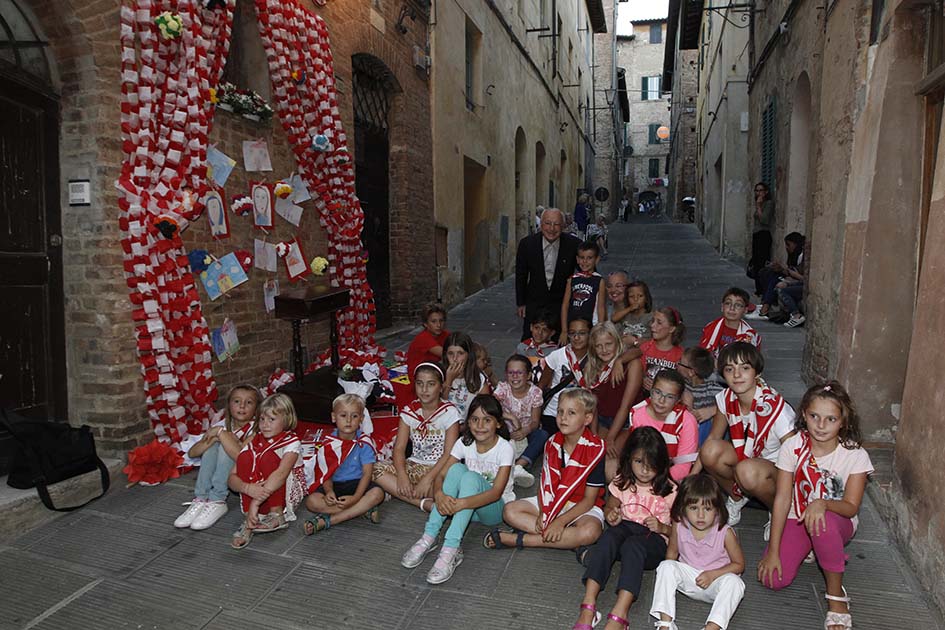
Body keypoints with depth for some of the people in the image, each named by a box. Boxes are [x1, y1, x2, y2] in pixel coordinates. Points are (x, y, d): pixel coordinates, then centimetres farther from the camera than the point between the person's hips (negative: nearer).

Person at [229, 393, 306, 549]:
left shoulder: (292, 442, -10)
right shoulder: (253, 443, 3)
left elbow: (281, 474, -28)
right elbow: (232, 478, -6)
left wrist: (256, 502, -39)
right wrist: (247, 487, -30)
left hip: (287, 494, -4)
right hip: (255, 494, 4)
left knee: (268, 456, -24)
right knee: (244, 456, -17)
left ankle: (277, 515, -20)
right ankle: (250, 522, -24)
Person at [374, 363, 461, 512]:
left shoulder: (449, 412, -9)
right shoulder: (409, 411, 2)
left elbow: (449, 454, -14)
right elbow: (399, 448, -4)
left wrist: (428, 478, -25)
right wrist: (402, 475, -22)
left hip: (439, 468, -4)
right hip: (414, 465, 4)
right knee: (376, 470, -21)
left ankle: (395, 491, -18)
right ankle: (425, 503, -24)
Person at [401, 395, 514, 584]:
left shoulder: (504, 448, -17)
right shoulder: (464, 443, -4)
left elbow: (496, 492, -28)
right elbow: (441, 475, -11)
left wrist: (462, 503, -44)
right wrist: (439, 494, -36)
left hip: (496, 508, -4)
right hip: (467, 507, 4)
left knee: (471, 476, -33)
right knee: (457, 469, -25)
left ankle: (451, 549, -41)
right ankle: (429, 537, -28)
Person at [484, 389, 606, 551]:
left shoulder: (595, 449, -17)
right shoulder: (552, 443, 0)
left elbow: (589, 499, -17)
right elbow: (544, 482, 0)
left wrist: (561, 521, -25)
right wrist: (543, 513, -17)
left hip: (582, 507, -5)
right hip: (552, 502, 5)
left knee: (590, 531, -39)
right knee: (510, 511, -11)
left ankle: (517, 539, -31)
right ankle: (569, 540, -20)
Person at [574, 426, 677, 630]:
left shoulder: (669, 491, -2)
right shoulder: (622, 483, 5)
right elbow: (609, 507, 21)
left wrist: (662, 527, -16)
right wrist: (611, 516, -3)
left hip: (655, 540, -2)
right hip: (625, 528, 3)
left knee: (632, 544, -39)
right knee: (610, 535, -35)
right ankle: (588, 606, -43)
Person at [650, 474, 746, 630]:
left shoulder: (725, 532, -17)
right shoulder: (679, 526, -10)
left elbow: (739, 564, -7)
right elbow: (672, 551, 8)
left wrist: (713, 575, -19)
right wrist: (671, 575, -7)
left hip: (715, 581, -2)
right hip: (688, 579, 2)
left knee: (734, 582, -33)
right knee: (665, 566, -24)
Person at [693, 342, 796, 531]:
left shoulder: (775, 407, -27)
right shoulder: (726, 398, -11)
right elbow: (713, 438, 0)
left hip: (779, 468, -5)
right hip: (746, 458, 5)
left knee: (747, 471, -38)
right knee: (710, 451, -25)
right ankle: (737, 497, 3)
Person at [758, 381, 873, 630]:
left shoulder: (855, 455, -15)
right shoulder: (793, 447, -13)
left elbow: (851, 507, -15)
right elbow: (782, 498, -13)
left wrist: (822, 503, -39)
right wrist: (773, 550, -15)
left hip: (838, 522, -2)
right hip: (797, 518, 2)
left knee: (823, 521, -40)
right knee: (774, 579, -18)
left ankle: (836, 594, -15)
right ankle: (810, 548, 15)